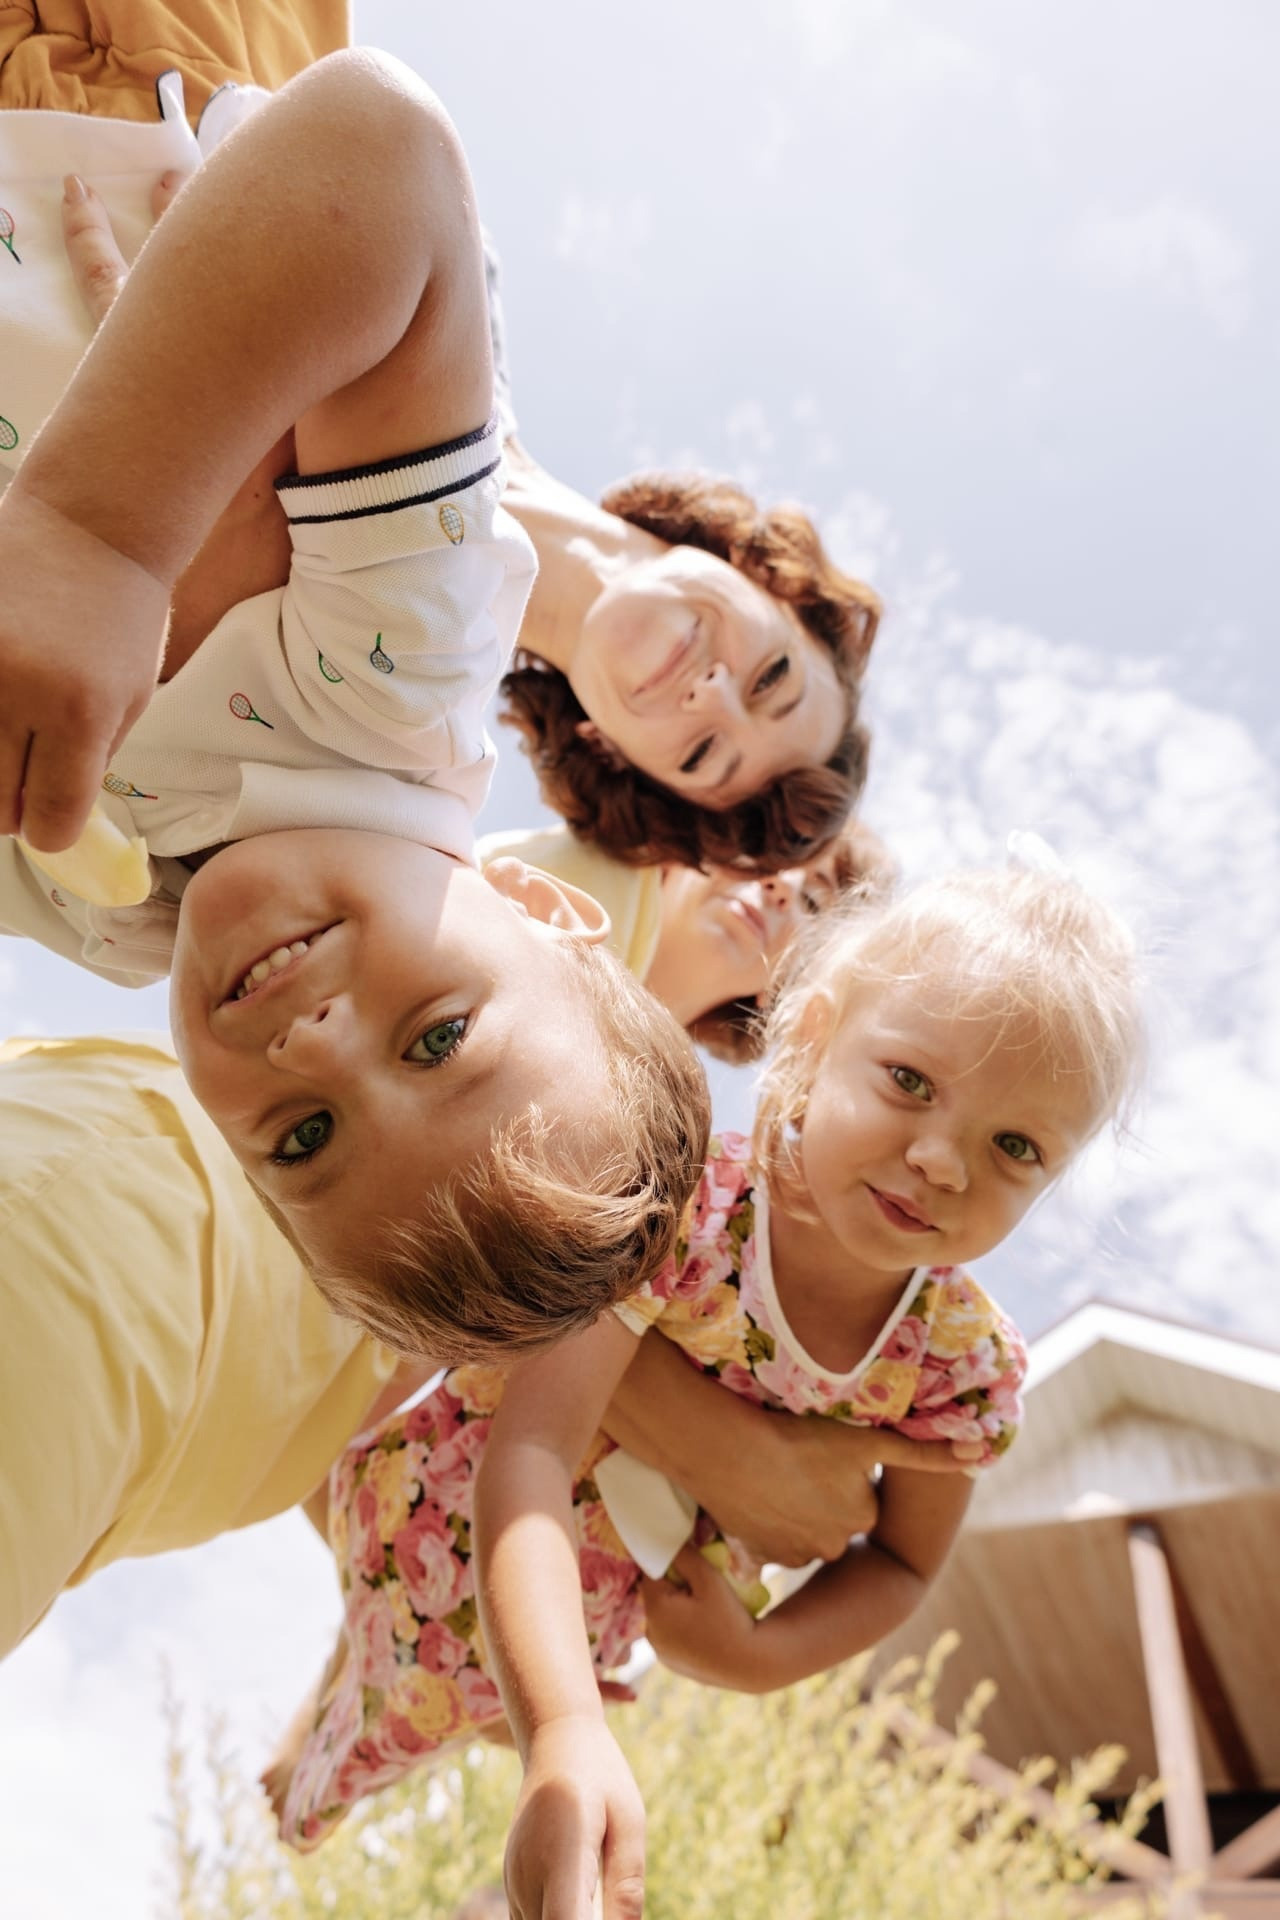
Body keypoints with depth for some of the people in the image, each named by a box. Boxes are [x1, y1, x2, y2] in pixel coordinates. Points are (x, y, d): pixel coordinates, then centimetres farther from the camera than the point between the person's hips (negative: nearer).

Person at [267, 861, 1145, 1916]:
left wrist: (759, 1659, -21)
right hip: (467, 1508, -4)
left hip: (634, 1596, 4)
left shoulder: (968, 1362, -25)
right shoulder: (677, 1211, -40)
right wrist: (566, 1731, -59)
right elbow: (532, 1456, -47)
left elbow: (903, 1561, -7)